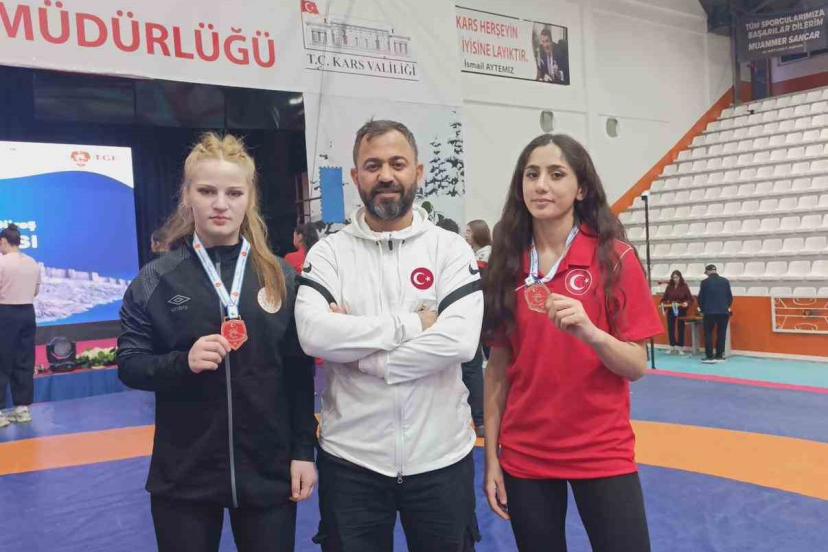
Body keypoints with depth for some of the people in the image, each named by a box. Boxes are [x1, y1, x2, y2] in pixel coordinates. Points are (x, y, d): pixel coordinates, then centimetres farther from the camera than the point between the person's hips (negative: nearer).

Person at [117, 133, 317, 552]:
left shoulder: (281, 276, -1)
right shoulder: (155, 280, -4)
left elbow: (299, 372, 1)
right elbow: (129, 366, -2)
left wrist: (303, 451, -2)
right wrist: (183, 362, -20)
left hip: (269, 471, 1)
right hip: (183, 476, 0)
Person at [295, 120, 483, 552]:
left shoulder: (451, 249, -3)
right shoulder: (329, 252, -1)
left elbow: (460, 340, -17)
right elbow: (314, 334, -18)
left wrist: (360, 354, -16)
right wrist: (412, 324, -17)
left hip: (440, 456, 0)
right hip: (350, 458, 0)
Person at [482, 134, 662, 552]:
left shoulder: (614, 257, -7)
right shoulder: (507, 263, 0)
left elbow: (637, 367, -7)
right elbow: (498, 366, 4)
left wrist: (589, 332, -26)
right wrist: (491, 455, 3)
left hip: (601, 453, -2)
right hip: (524, 456, 3)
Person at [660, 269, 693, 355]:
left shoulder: (684, 287, -6)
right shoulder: (669, 287, 1)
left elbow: (690, 299, -6)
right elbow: (664, 297, 4)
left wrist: (687, 303, -25)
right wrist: (663, 303, -14)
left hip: (681, 310, -2)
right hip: (671, 310, 2)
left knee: (680, 329, 5)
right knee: (670, 328, 6)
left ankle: (680, 348, 14)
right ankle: (672, 347, 19)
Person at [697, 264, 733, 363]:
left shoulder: (705, 282, -4)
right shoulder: (725, 281, 4)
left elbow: (701, 297, 1)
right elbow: (730, 296, 8)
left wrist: (702, 309, 16)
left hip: (709, 312, -3)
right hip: (724, 312, 3)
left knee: (708, 334, 3)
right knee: (721, 334, 9)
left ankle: (709, 357, -3)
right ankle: (719, 356, 10)